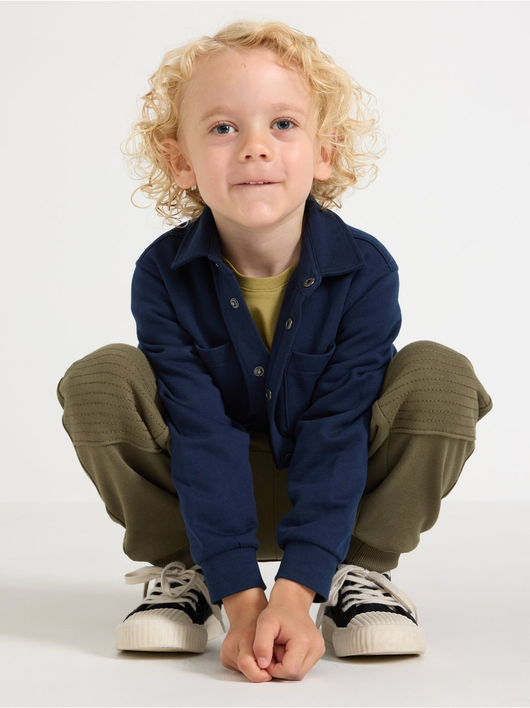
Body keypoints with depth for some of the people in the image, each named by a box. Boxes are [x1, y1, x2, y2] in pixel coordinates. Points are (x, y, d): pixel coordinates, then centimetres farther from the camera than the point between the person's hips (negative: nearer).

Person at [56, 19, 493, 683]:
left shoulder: (365, 270, -21)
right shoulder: (164, 276, -20)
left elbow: (336, 435, -25)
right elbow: (203, 436, -24)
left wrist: (292, 593, -34)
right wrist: (242, 601, -32)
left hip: (340, 490, 0)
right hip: (207, 491, 0)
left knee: (442, 376, -24)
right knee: (97, 380, -23)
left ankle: (359, 570, -7)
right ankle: (179, 570, -3)